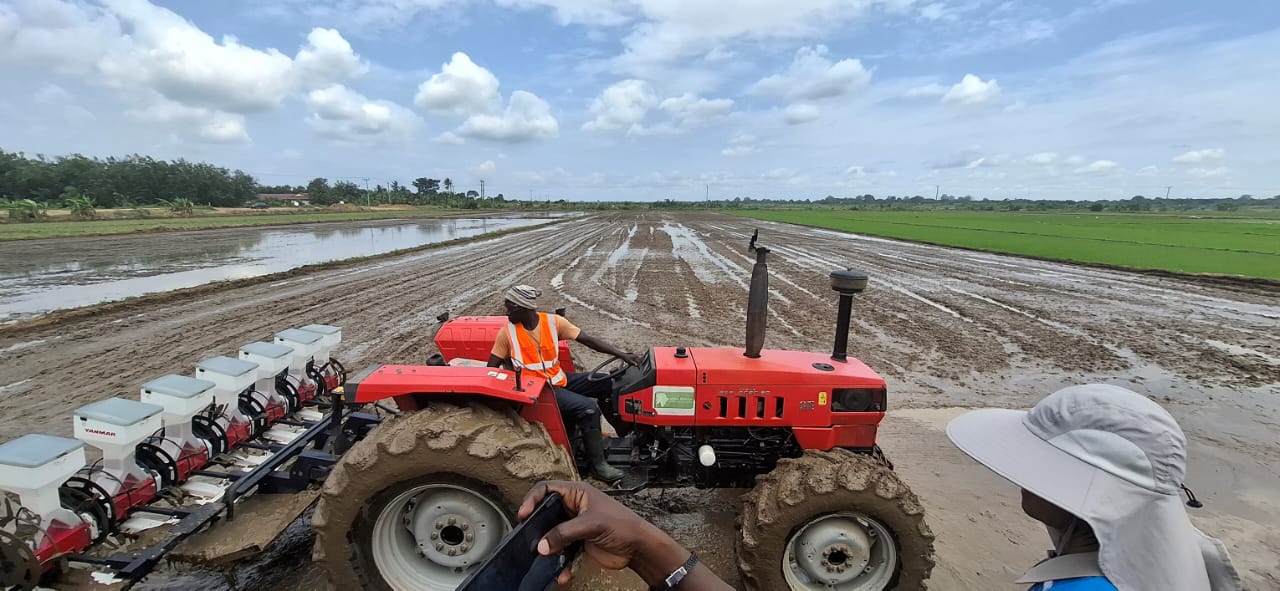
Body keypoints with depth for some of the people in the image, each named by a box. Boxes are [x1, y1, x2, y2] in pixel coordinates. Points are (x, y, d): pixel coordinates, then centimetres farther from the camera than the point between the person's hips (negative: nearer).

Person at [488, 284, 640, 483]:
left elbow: (588, 339, -7)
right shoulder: (507, 332, -9)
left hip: (560, 380, 4)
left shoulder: (553, 321, -6)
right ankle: (597, 464, -10)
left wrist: (622, 355, -14)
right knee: (588, 407, -24)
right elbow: (492, 368, -1)